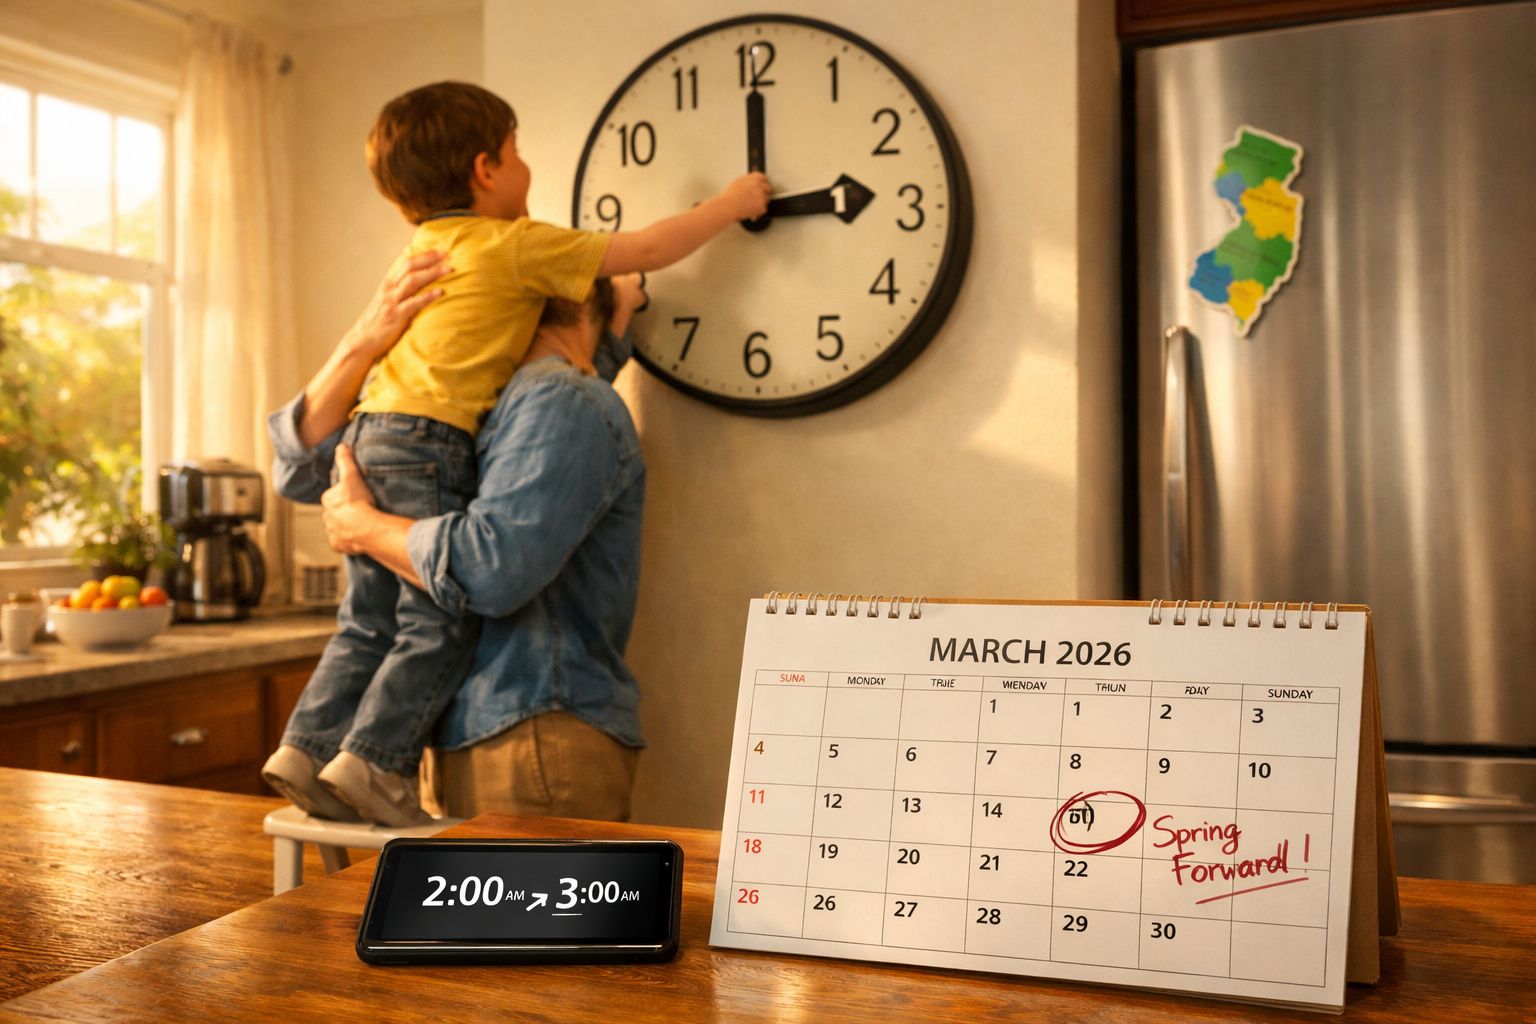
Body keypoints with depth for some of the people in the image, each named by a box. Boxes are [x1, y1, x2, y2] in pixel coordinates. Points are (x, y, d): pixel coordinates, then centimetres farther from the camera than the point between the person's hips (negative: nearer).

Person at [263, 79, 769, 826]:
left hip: (370, 432, 8)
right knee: (440, 623, -3)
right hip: (429, 438, -8)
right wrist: (730, 204, 14)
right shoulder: (518, 246, -1)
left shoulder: (423, 247, 21)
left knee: (369, 619, 12)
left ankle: (309, 747, 11)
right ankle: (373, 759, -5)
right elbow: (644, 252, 2)